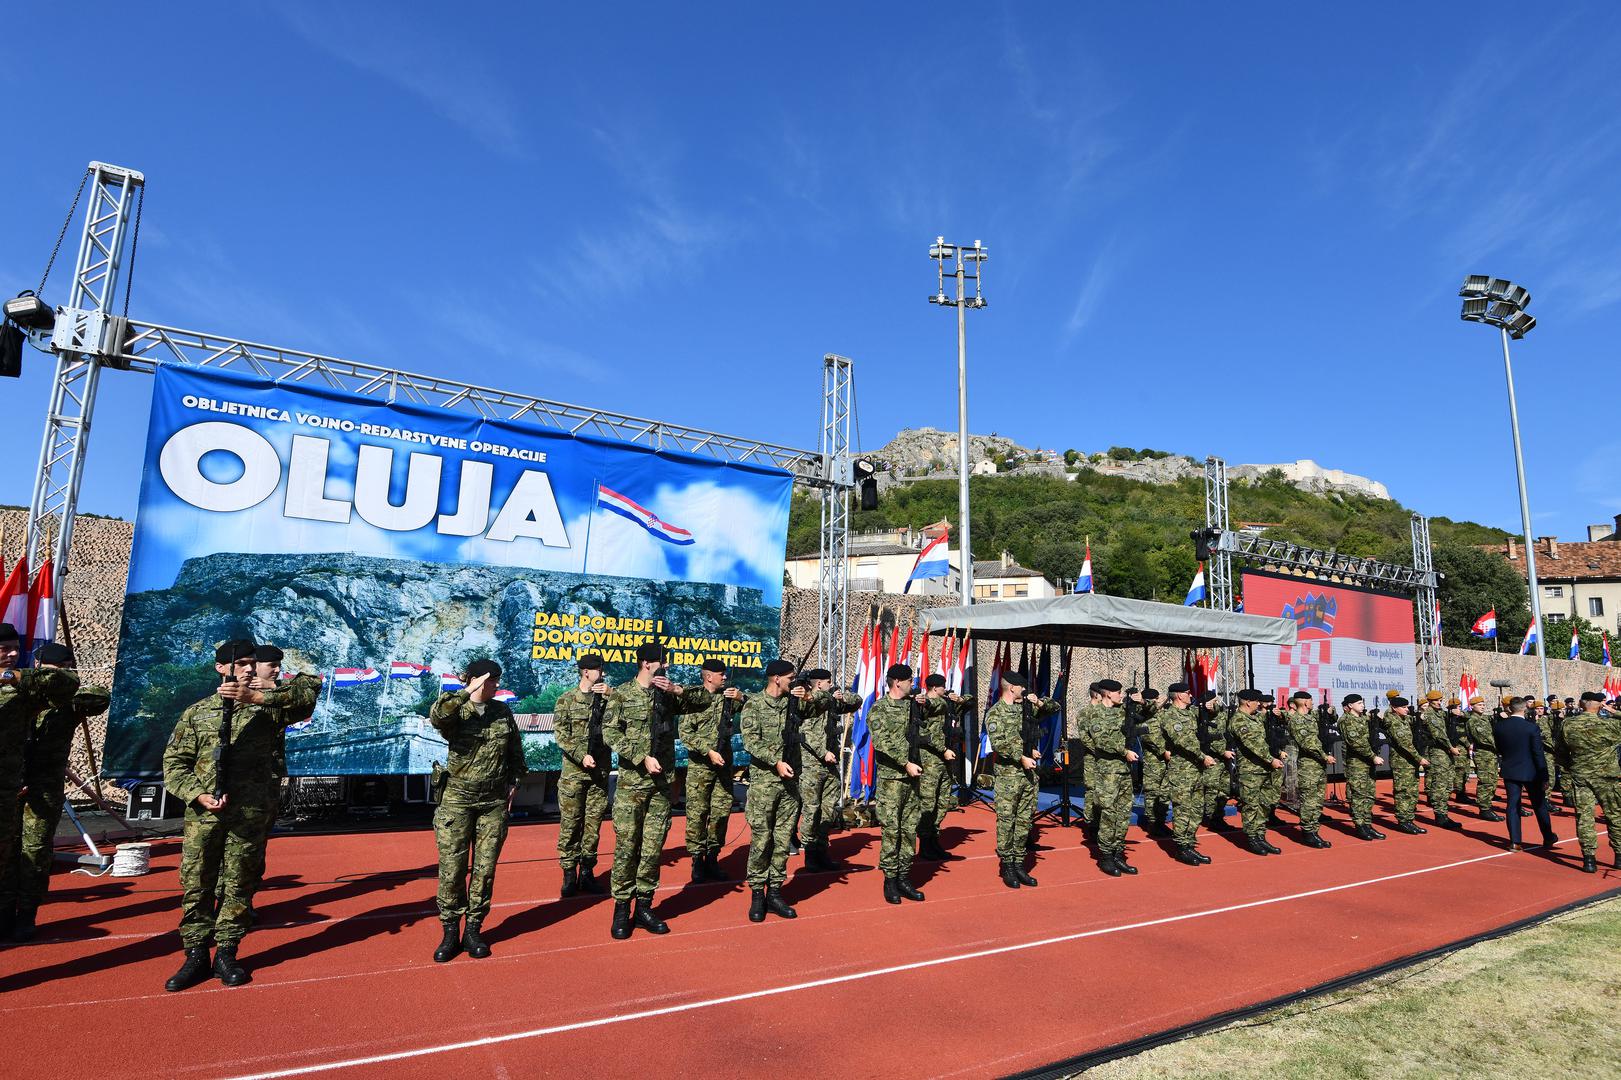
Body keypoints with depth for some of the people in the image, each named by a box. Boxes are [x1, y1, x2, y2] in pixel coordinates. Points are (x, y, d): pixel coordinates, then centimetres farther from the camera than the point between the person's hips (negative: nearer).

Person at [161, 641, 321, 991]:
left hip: (251, 814, -1)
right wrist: (197, 795, -8)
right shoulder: (197, 712, 9)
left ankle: (226, 954, 21)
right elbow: (174, 762, 8)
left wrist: (256, 696, -23)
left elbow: (310, 687, -14)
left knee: (239, 885, 7)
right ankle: (196, 955, 20)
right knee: (196, 884, 6)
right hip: (203, 812, 1)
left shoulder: (267, 707, 4)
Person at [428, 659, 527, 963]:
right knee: (451, 868, 0)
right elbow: (436, 716, -31)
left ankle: (473, 930, 19)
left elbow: (516, 751, 16)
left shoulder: (503, 712, 5)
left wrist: (513, 782, 12)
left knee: (485, 869, 6)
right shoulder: (456, 712, -6)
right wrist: (467, 692, -30)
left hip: (494, 802, 3)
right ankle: (450, 932, 15)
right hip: (458, 800, -3)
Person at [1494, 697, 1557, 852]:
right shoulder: (1531, 727, -14)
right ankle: (1548, 838, 28)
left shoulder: (1498, 726, -4)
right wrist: (1544, 777, -8)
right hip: (1530, 772, -2)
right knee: (1540, 805, 14)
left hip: (1509, 771, 2)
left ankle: (1514, 842, 4)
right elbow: (1539, 754, -12)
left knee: (1513, 806, 5)